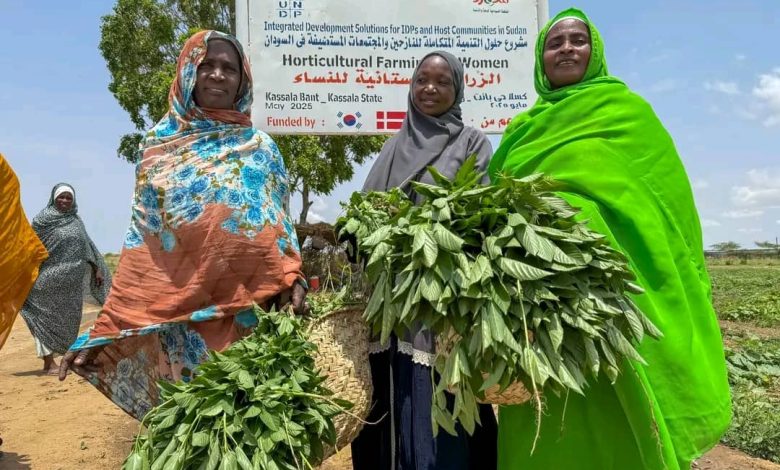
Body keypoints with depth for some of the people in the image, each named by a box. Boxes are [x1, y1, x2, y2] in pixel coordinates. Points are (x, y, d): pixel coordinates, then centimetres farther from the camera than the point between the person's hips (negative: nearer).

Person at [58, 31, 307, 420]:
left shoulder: (260, 148, 8)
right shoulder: (159, 144, 8)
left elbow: (277, 226, 7)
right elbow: (140, 244, 6)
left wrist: (291, 281, -14)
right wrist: (105, 330, 1)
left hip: (248, 314, 0)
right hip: (176, 317, 0)